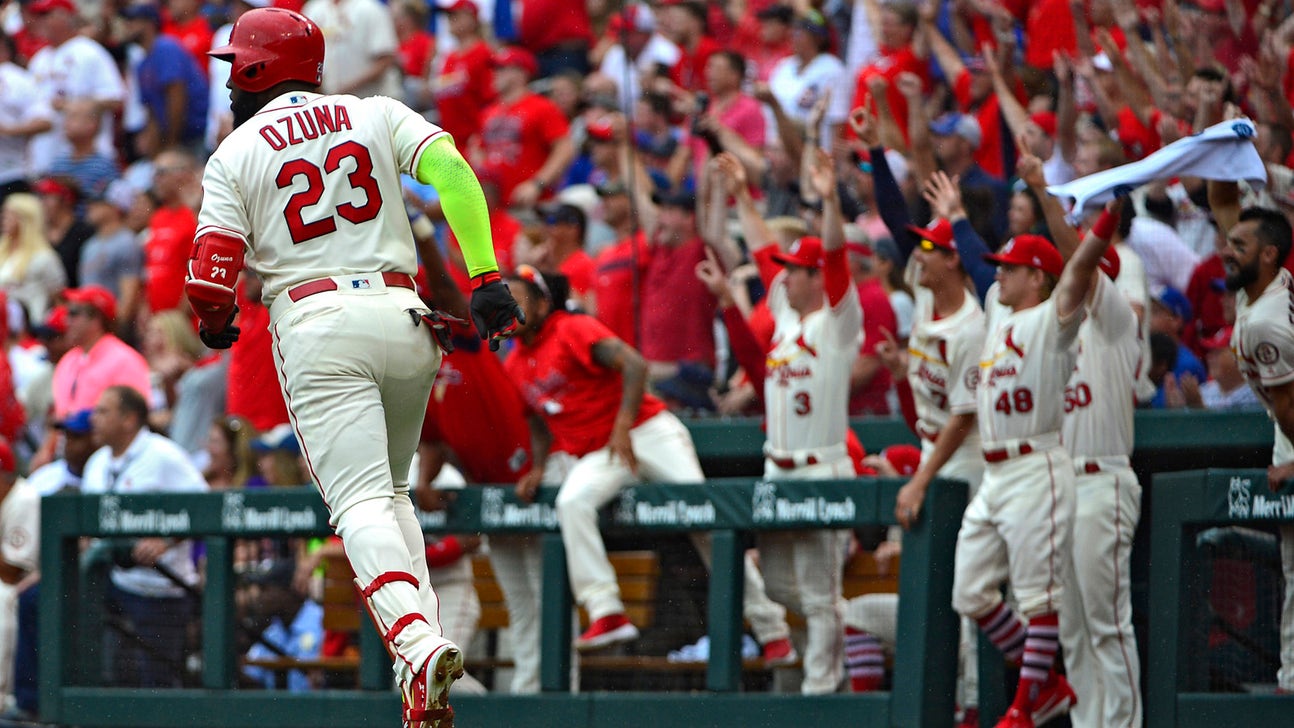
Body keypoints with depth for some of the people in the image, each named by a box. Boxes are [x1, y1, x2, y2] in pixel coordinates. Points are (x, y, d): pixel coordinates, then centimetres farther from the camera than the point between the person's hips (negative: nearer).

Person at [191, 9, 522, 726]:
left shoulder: (234, 155, 7)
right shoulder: (376, 114, 14)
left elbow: (211, 279, -2)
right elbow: (453, 171, -4)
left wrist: (214, 324, 21)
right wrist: (487, 280, -6)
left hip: (315, 321, -4)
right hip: (401, 314, 4)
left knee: (361, 502, -12)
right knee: (391, 489, 22)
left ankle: (416, 646, -34)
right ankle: (423, 631, 7)